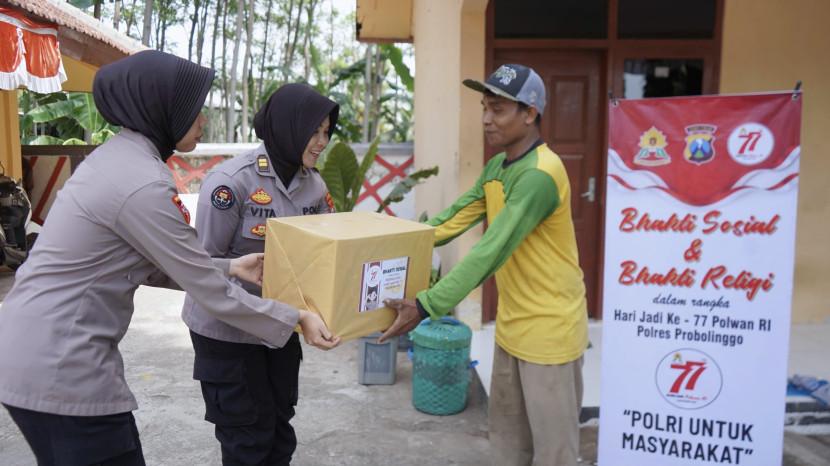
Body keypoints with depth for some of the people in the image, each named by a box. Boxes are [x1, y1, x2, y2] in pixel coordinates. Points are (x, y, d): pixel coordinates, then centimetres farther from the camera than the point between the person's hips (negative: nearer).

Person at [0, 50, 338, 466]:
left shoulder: (115, 156, 8)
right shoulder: (142, 184, -22)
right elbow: (209, 292, -17)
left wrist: (228, 268, 14)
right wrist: (295, 319, -7)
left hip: (39, 353, 10)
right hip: (57, 367, -10)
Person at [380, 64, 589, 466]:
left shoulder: (540, 175, -24)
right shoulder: (496, 167, 7)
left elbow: (490, 252, -30)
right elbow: (453, 219, 5)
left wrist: (426, 306, -32)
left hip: (548, 328, -9)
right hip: (511, 324, 9)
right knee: (506, 431, 21)